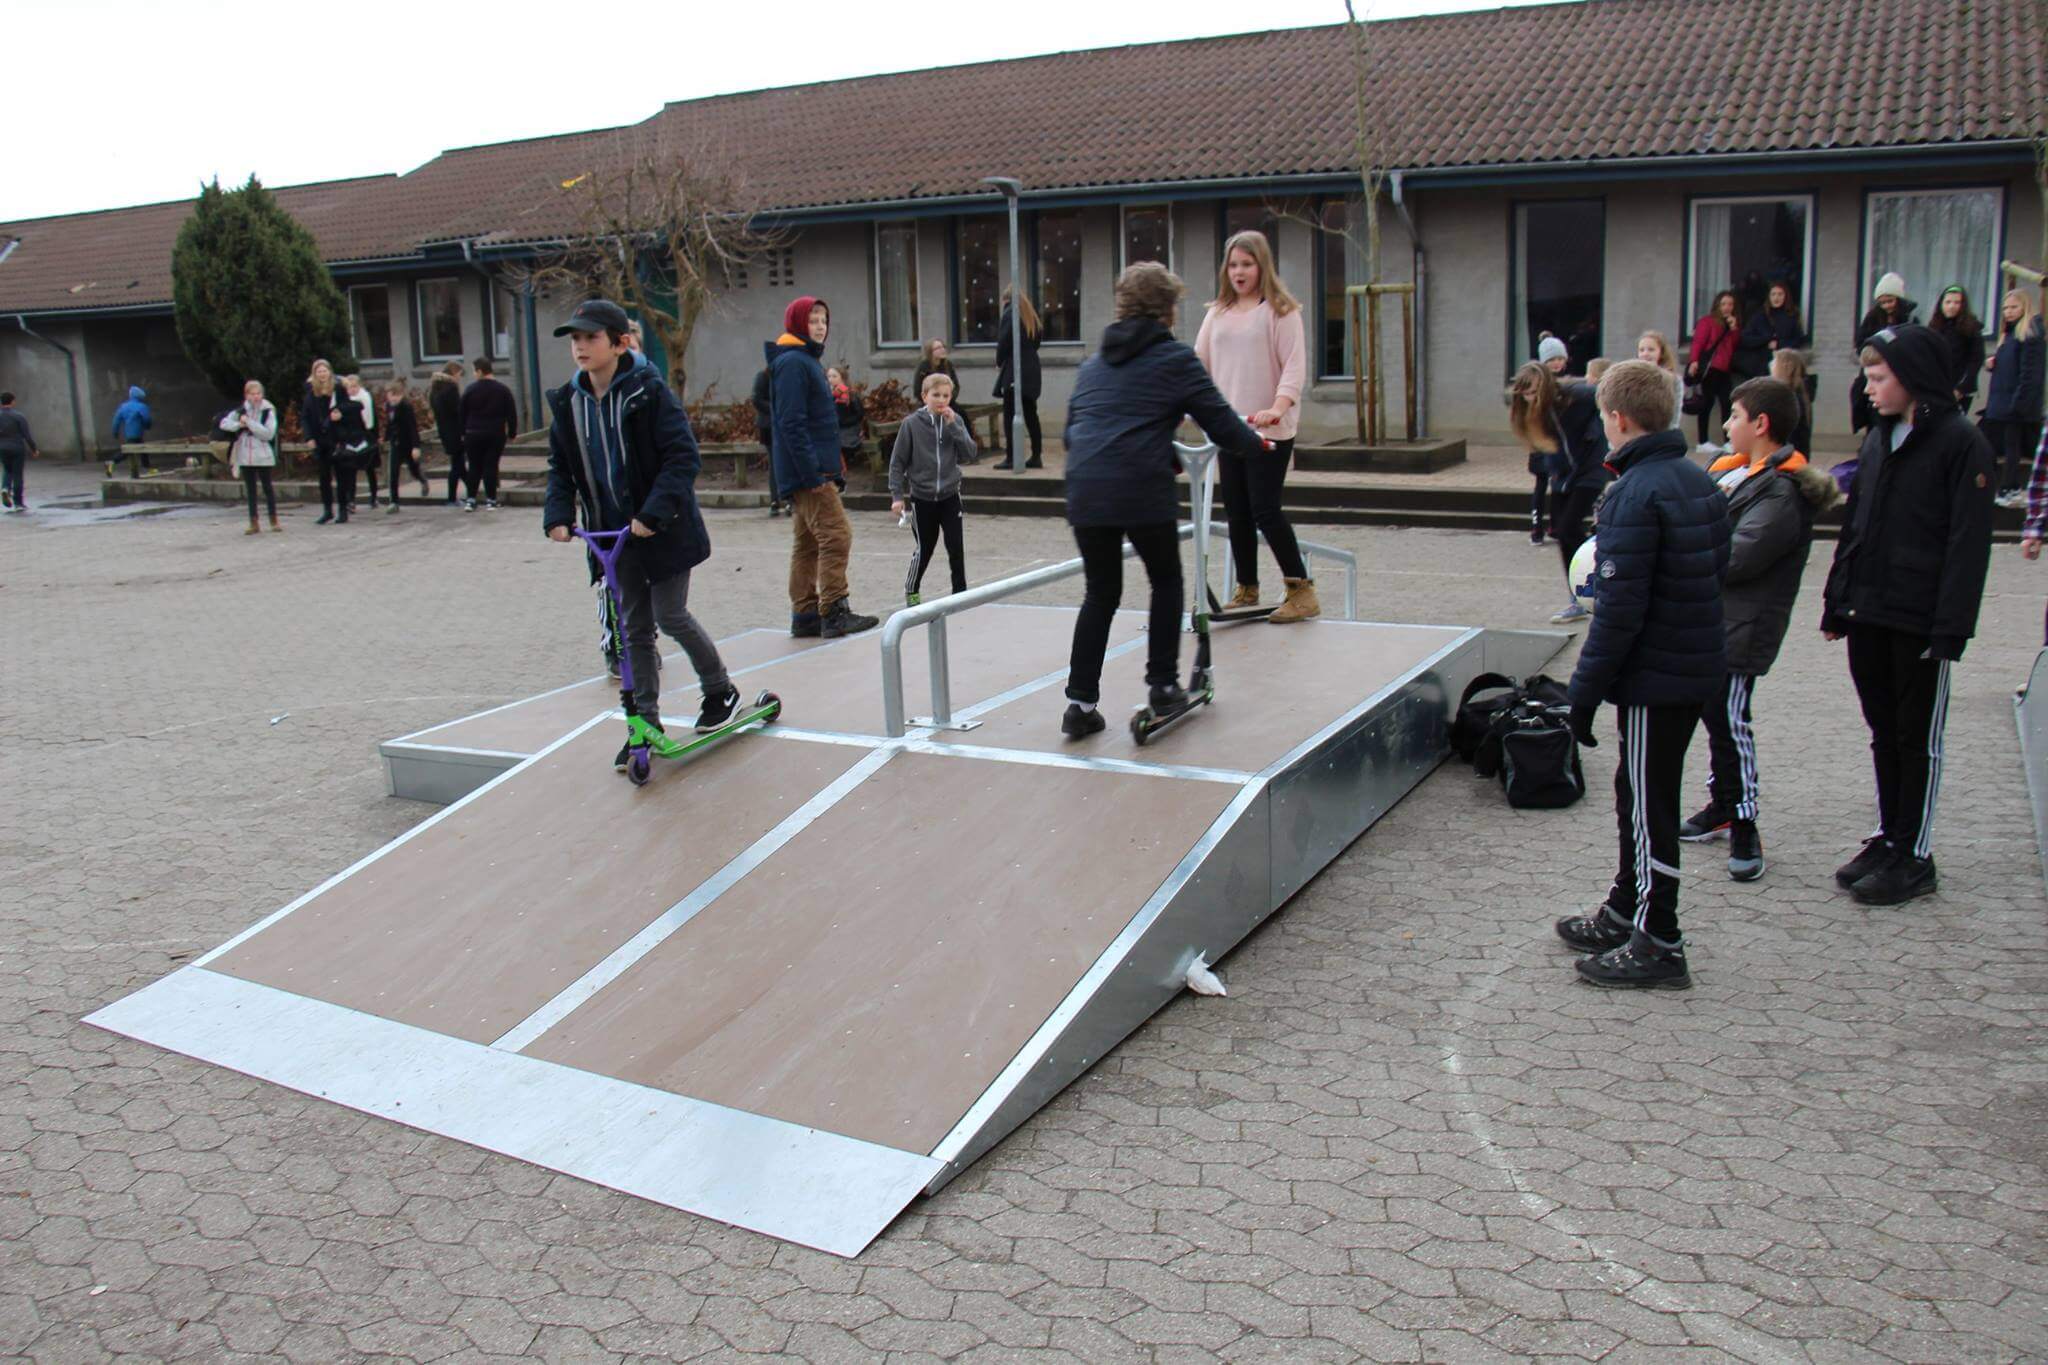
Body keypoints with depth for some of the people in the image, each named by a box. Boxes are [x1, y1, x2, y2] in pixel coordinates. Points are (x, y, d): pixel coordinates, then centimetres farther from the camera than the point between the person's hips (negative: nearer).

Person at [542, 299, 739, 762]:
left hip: (664, 529, -5)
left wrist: (654, 513, -28)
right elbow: (561, 467, 10)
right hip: (615, 532, 6)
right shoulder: (568, 403, 2)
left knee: (670, 615, -1)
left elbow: (683, 457, -20)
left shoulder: (650, 392, -15)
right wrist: (558, 515, -6)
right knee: (634, 627, 9)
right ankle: (646, 723, 18)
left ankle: (720, 690, 23)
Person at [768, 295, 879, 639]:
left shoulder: (809, 361, 20)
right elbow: (791, 423, -20)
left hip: (813, 472, 10)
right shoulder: (792, 362, -12)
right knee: (836, 535, -11)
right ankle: (834, 613, -9)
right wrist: (812, 472, -24)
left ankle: (805, 615, 15)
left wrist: (833, 468, 19)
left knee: (808, 543, 11)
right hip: (807, 471, -10)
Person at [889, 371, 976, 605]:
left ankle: (960, 590, 14)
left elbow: (969, 454, -9)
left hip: (950, 495, 2)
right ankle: (911, 590, 28)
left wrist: (953, 426, -17)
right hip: (922, 496, -2)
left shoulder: (955, 421, -1)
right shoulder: (912, 424, -9)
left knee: (956, 546, 0)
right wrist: (897, 495, -7)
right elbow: (898, 461, -4)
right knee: (924, 548, 8)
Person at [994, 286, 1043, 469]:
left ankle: (1011, 458, -5)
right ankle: (1037, 456, 11)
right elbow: (1036, 343, 17)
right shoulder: (1031, 316, 16)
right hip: (1032, 370, 7)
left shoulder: (1009, 314, -7)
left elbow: (1003, 342, -12)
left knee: (1010, 415, -4)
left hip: (1014, 370, -7)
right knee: (1031, 415, 11)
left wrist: (999, 363, 2)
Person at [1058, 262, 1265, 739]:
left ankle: (1080, 702, 11)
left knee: (1100, 594, 15)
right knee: (1166, 581, 18)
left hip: (1084, 493, 5)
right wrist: (1255, 444, 25)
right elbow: (1220, 422, 4)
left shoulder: (1093, 364, 21)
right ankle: (1163, 684, 19)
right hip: (1145, 493, -4)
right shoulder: (1175, 359, 5)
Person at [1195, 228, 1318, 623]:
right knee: (1236, 512, 8)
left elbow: (1294, 367, -11)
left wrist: (1277, 408, -27)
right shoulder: (1217, 312, 13)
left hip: (1269, 429, -6)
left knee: (1265, 510, -10)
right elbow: (1199, 362, 11)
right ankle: (1246, 590, 20)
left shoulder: (1280, 310, -4)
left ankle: (1302, 591, 0)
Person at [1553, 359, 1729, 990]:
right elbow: (1718, 570, 16)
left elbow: (1620, 607, -23)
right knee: (1640, 794, 20)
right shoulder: (1700, 481, 9)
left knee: (1648, 805, 1)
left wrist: (1585, 689, -16)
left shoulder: (1637, 494, -20)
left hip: (1655, 677, -9)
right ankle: (1625, 914, 34)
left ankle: (1658, 944, 10)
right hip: (1698, 668, 9)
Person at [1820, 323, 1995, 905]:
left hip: (1920, 623, -7)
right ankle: (1888, 838, 27)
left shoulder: (1961, 443, -12)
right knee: (1885, 735, 16)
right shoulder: (1879, 439, 11)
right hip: (1868, 617, 7)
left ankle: (1913, 857, 13)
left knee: (1920, 741, 4)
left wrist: (1950, 631, -19)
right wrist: (1836, 605, 12)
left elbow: (1968, 545, -15)